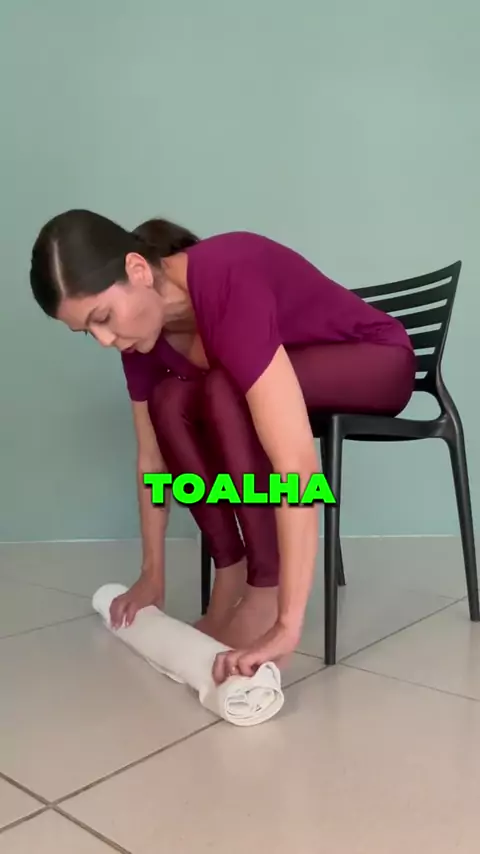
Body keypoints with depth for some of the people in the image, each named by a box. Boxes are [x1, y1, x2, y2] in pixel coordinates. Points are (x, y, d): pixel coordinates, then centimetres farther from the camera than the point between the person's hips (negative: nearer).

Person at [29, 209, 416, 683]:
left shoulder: (226, 282, -36)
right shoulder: (142, 325, -13)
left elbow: (296, 463, -44)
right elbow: (151, 456, -4)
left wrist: (288, 625, -45)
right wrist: (152, 574, -2)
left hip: (377, 363, -6)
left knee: (227, 390, -32)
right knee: (171, 401, -17)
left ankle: (264, 596, -22)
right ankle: (230, 576, -8)